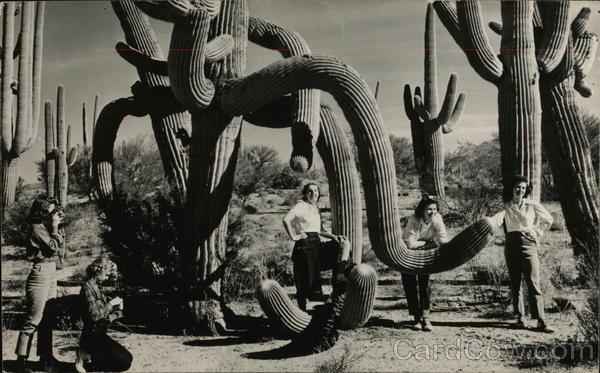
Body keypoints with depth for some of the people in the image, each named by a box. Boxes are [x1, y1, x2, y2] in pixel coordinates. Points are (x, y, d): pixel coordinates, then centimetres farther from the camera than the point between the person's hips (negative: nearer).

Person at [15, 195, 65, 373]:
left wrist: (59, 226, 7)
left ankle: (46, 357, 21)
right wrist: (55, 226, -10)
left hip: (51, 272, 9)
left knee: (47, 317, 13)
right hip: (40, 273, -9)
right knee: (33, 320, -5)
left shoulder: (46, 227, 12)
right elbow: (53, 246, -17)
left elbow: (60, 243, 15)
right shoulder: (36, 229, -14)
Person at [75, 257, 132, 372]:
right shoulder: (88, 288, -16)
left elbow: (103, 311, 14)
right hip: (92, 336, -9)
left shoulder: (97, 287, 12)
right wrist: (111, 303, -17)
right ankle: (85, 356, -4)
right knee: (124, 363, -12)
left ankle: (88, 355, 10)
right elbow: (94, 315, -25)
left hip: (100, 334, 9)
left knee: (128, 357, 10)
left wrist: (117, 308, -7)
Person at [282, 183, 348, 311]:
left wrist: (333, 236, 10)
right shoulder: (301, 205, -8)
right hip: (304, 245, -8)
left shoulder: (316, 208, 18)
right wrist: (293, 237, -20)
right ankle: (302, 311, 8)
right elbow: (286, 219, -25)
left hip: (317, 244, 8)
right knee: (304, 281, -4)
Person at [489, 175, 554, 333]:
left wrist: (537, 232, 8)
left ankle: (541, 321, -10)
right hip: (511, 245, 2)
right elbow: (497, 219, -11)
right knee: (515, 284, 4)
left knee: (533, 282, -9)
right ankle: (520, 317, 13)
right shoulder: (507, 207, 8)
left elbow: (548, 219, 18)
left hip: (528, 244, -1)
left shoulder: (532, 205, 8)